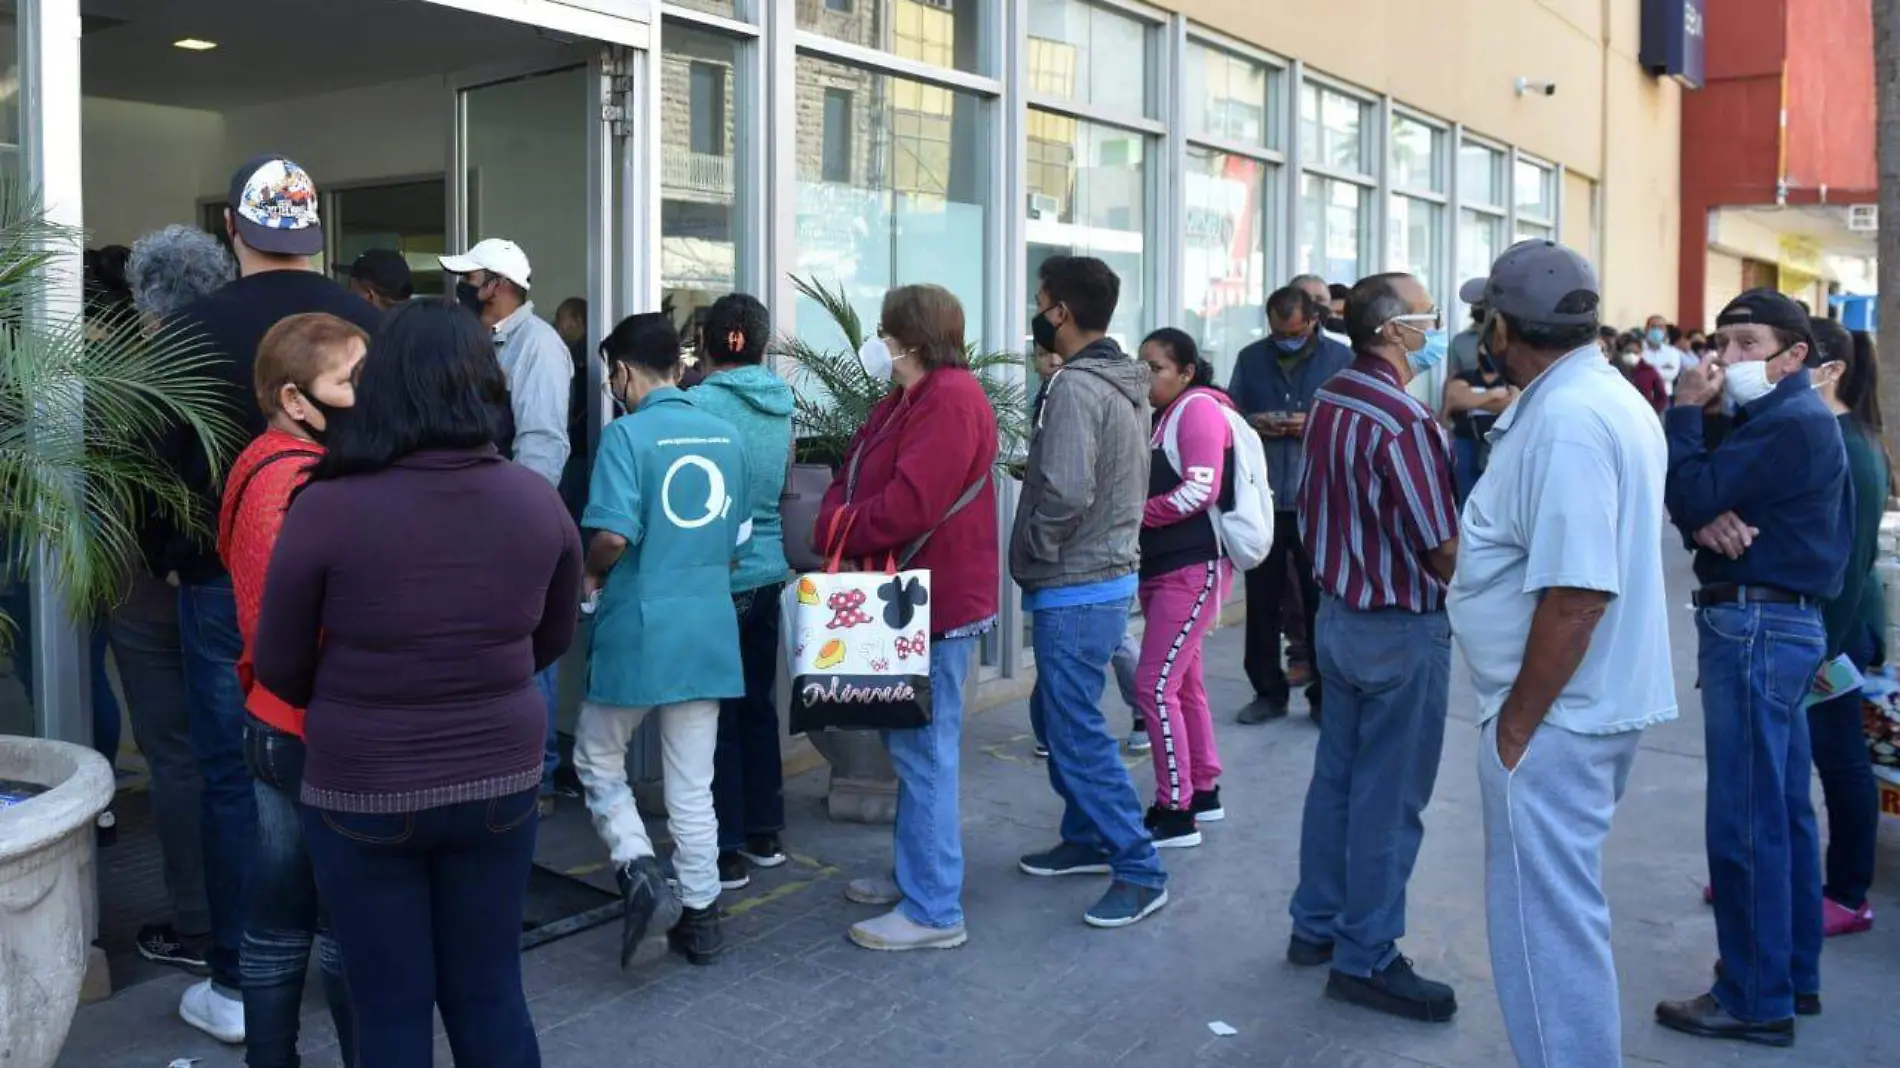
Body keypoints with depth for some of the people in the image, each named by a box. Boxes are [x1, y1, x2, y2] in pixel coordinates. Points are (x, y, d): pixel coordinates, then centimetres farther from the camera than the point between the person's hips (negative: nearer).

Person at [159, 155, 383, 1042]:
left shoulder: (193, 332, -10)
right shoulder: (366, 323, -3)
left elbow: (161, 461, -4)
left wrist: (173, 559, 12)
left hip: (229, 585, -2)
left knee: (235, 777, 6)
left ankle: (238, 985, 12)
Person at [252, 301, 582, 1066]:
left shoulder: (326, 508, -16)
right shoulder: (536, 501, -7)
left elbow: (278, 668, -4)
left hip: (363, 793, -3)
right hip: (499, 782, 3)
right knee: (491, 995, 17)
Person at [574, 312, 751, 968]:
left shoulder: (627, 435, -11)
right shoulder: (727, 437, 7)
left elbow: (613, 535, -21)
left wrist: (592, 573, 0)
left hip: (638, 631, -5)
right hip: (710, 633, 5)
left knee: (598, 761, 15)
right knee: (693, 787, 12)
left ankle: (639, 871, -4)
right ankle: (699, 917, 18)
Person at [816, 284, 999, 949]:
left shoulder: (950, 400, -17)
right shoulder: (905, 401, 17)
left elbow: (909, 505, -26)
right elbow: (852, 476, 13)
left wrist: (839, 529, -12)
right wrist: (838, 516, -8)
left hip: (937, 607, -11)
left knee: (923, 753, -7)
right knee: (912, 747, 19)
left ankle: (934, 911, 0)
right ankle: (914, 875, 32)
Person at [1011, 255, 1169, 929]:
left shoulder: (1076, 387, -19)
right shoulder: (1124, 383, 11)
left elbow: (1066, 493, -27)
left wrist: (1030, 553, -13)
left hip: (1075, 589, -10)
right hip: (1111, 571, 10)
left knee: (1075, 729, -3)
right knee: (1054, 712, 20)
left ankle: (1139, 870, 3)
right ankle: (1087, 837, 31)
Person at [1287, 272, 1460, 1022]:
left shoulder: (1330, 400, 5)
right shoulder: (1404, 420, -22)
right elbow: (1444, 549, -22)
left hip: (1339, 612, 9)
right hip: (1400, 628, -9)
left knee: (1336, 775, 17)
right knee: (1387, 798, 2)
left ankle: (1316, 926, 29)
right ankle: (1365, 959, 12)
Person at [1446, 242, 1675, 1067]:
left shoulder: (1564, 421, -22)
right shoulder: (1609, 400, 11)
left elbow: (1575, 595, -26)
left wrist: (1518, 723, -19)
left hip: (1556, 716, -10)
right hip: (1593, 702, 10)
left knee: (1545, 923, 1)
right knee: (1562, 909, 21)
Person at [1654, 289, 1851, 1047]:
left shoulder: (1793, 423, -15)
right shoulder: (1774, 417, 18)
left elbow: (1693, 497, -21)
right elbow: (1699, 504, 9)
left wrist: (1685, 409, -11)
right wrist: (1708, 523, -14)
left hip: (1756, 627, -11)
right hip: (1777, 622, 11)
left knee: (1747, 822, -6)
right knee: (1783, 811, 17)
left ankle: (1757, 1002, 2)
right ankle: (1794, 976, 28)